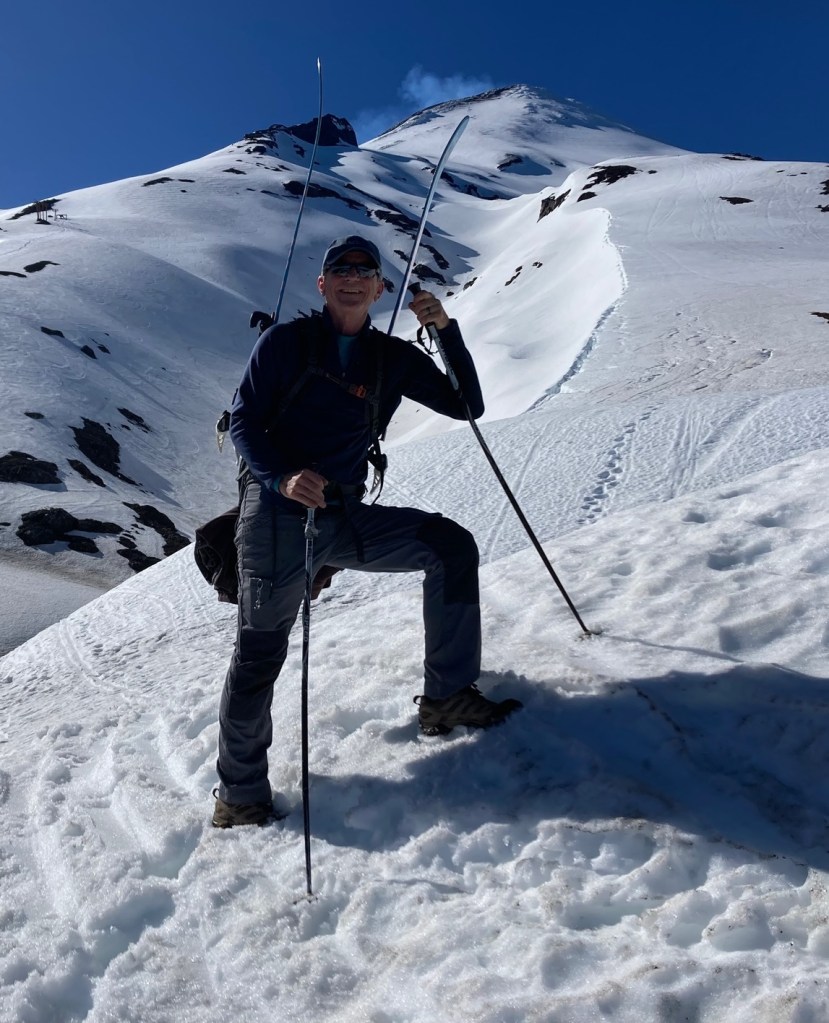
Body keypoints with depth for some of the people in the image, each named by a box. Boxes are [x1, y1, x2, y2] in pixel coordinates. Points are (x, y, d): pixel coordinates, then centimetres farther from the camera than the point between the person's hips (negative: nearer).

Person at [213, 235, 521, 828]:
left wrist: (447, 330, -5)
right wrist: (284, 477, -23)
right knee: (259, 654, -1)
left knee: (452, 546, -8)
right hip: (277, 513, -4)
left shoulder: (394, 358, 9)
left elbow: (468, 407, 6)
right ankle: (240, 793, 17)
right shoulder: (285, 342, 0)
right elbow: (243, 423, -4)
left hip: (347, 517, 4)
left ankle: (447, 697, 1)